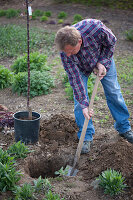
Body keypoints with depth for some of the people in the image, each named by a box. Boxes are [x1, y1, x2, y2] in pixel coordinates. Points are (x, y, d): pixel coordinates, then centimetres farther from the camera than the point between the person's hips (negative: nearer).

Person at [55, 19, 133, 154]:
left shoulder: (96, 28, -42)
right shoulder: (65, 52, -36)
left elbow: (111, 42, -19)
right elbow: (74, 78, -30)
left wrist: (102, 63, -25)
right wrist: (83, 104, -31)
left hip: (103, 58, 0)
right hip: (80, 66, 0)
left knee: (114, 92, 5)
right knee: (80, 99, -10)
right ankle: (86, 137, 5)